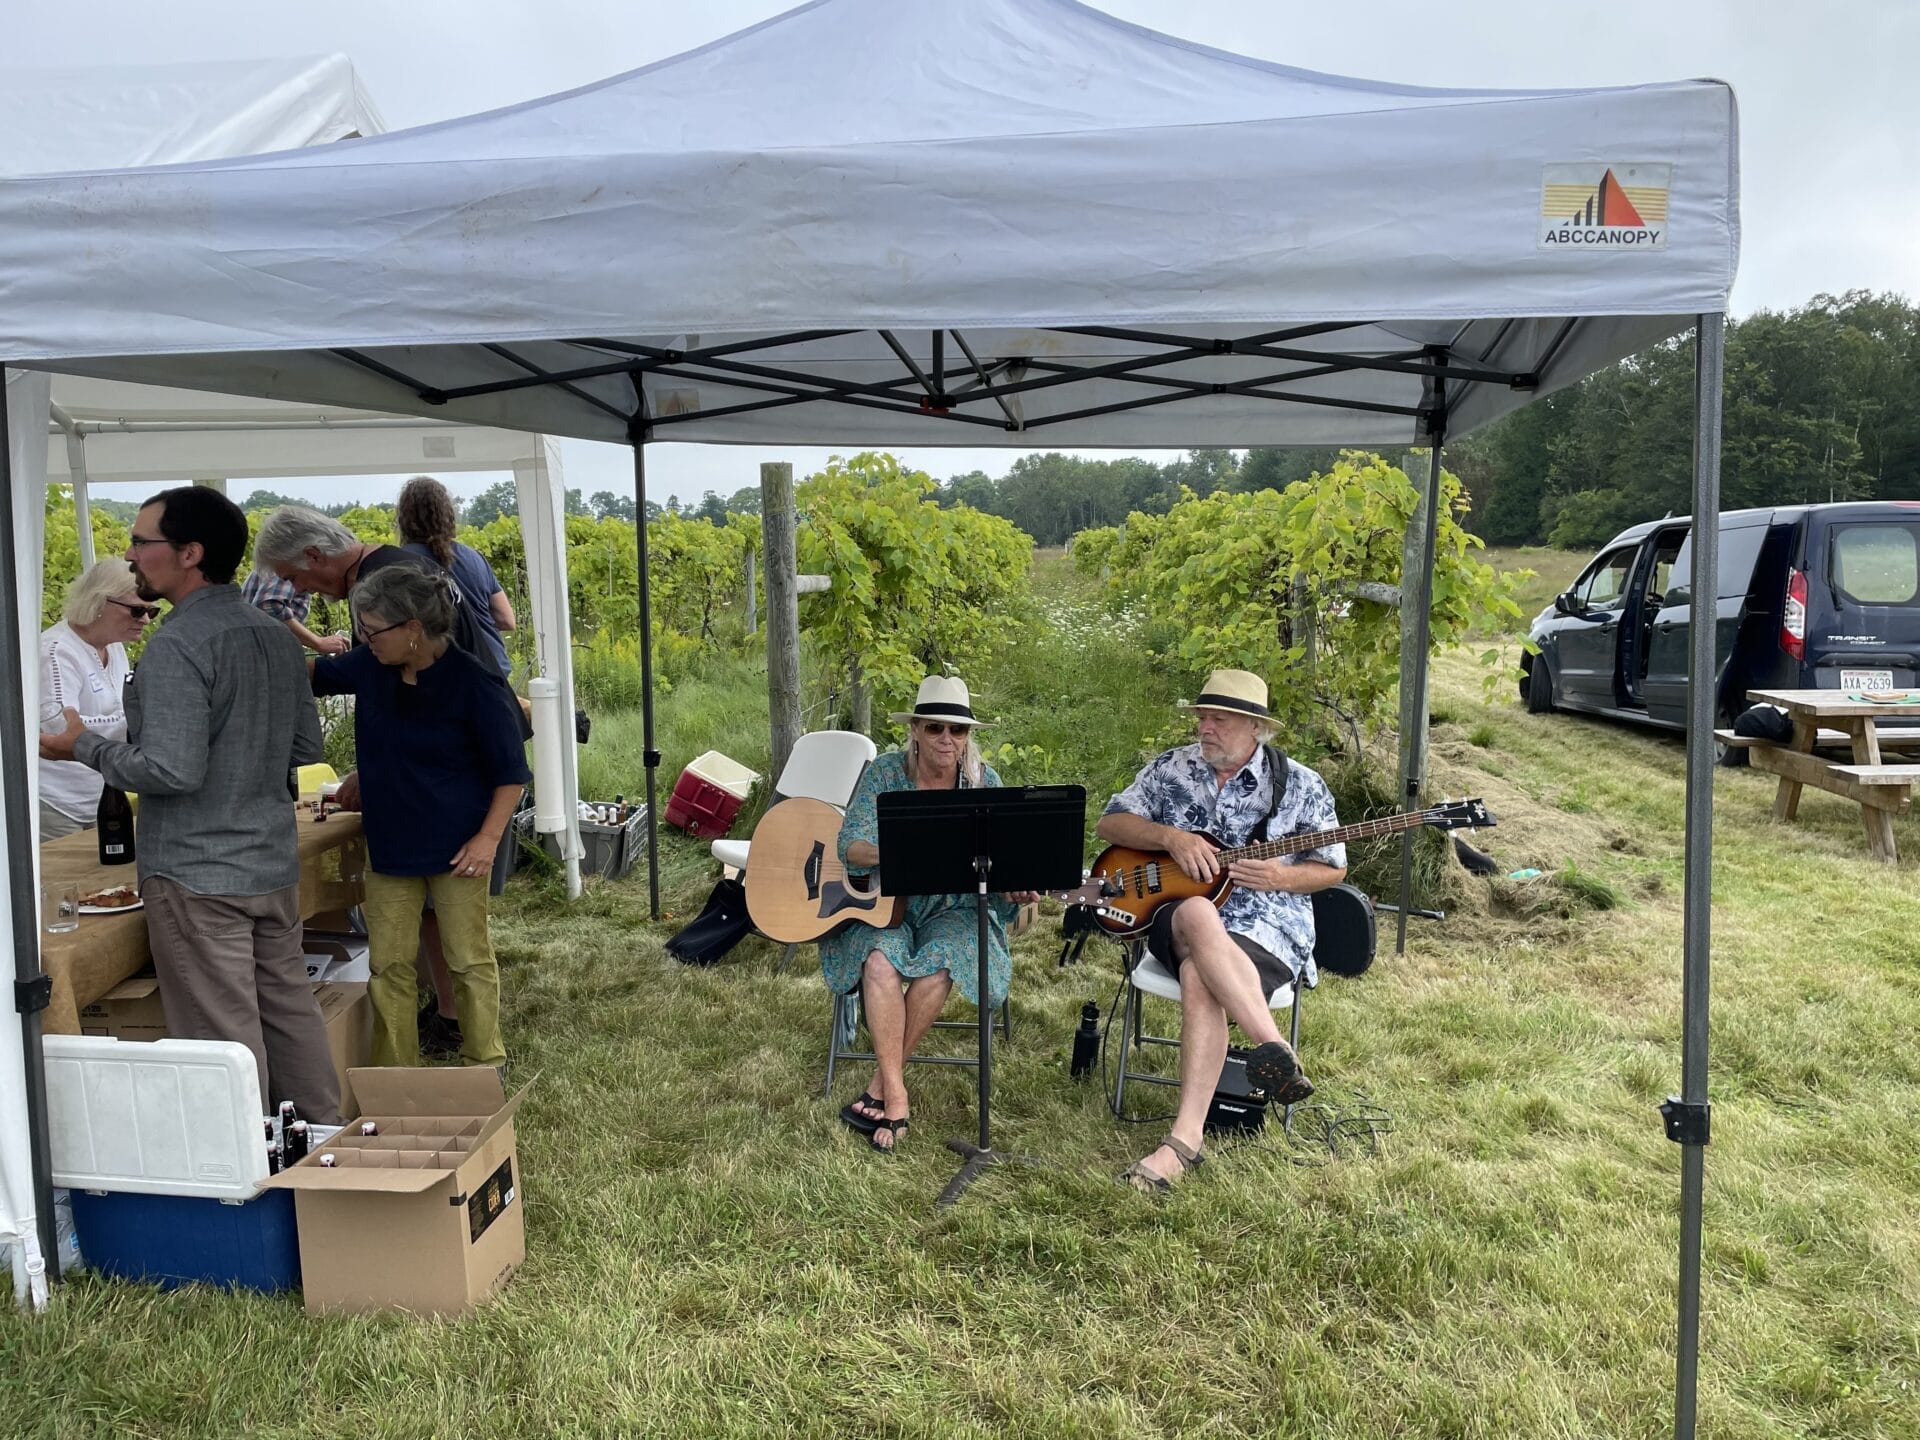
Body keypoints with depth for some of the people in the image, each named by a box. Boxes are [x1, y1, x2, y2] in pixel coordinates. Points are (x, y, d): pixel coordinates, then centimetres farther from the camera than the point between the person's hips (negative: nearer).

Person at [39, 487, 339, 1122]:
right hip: (274, 862, 8)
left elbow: (171, 770, -22)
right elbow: (306, 747, 13)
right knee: (290, 1011, 17)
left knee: (224, 1040, 3)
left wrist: (83, 746, -8)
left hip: (196, 874, -8)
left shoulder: (176, 647, -17)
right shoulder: (275, 636, 7)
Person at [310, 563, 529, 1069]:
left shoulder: (474, 684, -18)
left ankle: (485, 1067, 24)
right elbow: (315, 673, 21)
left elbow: (511, 773, -11)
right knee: (388, 964, 10)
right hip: (388, 843, 6)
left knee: (469, 960, 7)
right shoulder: (370, 667, -2)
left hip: (455, 849, -5)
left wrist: (489, 838, -16)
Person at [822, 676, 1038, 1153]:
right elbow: (850, 844, -12)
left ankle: (881, 1087, -14)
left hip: (955, 910, 1)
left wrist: (1014, 887, -25)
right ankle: (896, 1097, -25)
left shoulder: (985, 781, -1)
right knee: (880, 961, -32)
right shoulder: (884, 772, -5)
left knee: (940, 964, -31)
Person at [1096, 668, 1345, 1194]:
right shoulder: (1170, 769, 10)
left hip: (1267, 925, -2)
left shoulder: (1301, 786, 4)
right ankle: (1274, 1048, -43)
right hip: (1178, 916, 2)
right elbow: (1108, 823, 6)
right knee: (1198, 915, -38)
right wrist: (1171, 838, -11)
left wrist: (1282, 877, -12)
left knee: (1199, 978, -36)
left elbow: (1332, 869, 10)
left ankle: (1186, 1137, -40)